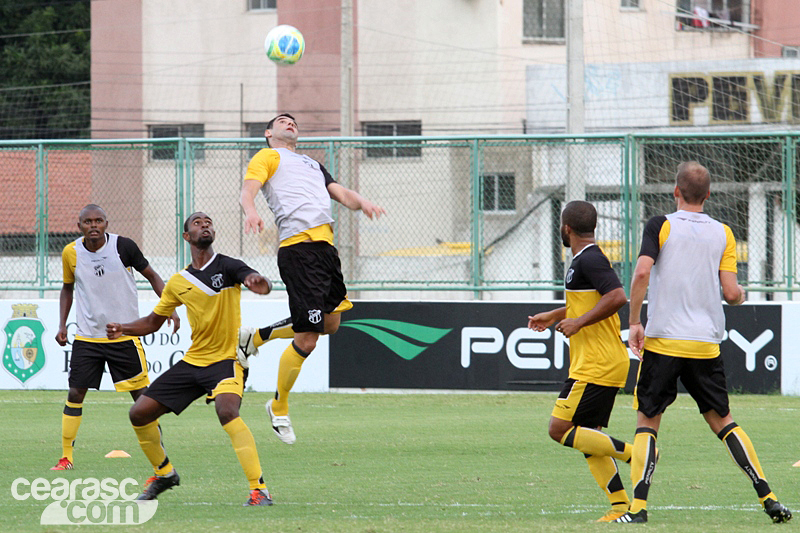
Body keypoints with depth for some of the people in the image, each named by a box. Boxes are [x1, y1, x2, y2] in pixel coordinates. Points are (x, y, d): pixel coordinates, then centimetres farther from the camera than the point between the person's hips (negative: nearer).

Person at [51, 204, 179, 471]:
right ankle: (66, 458, 8)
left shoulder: (123, 246, -10)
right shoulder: (71, 253, -3)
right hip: (86, 336, 2)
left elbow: (151, 276, 2)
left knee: (142, 396, -1)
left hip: (124, 335, -2)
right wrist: (62, 325, 8)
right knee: (75, 394, -3)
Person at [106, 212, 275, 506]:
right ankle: (164, 473, 29)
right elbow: (154, 321, 20)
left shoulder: (226, 267, -7)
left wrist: (259, 282, -50)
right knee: (139, 413, 3)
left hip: (227, 359, -6)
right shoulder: (178, 282, 8)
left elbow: (261, 284, -25)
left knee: (227, 410, -34)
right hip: (192, 361, 6)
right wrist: (123, 328, 2)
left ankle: (259, 489, -32)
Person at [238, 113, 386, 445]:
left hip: (325, 245, 8)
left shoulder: (312, 164, 32)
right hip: (298, 246, -8)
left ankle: (256, 337, 29)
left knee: (330, 323, 13)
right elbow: (248, 190, -5)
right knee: (307, 340, -9)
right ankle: (279, 408, 8)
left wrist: (360, 202, -2)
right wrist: (251, 211, -28)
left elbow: (340, 193, 22)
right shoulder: (268, 157, 11)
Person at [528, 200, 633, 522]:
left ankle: (633, 453, -13)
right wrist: (555, 315, 34)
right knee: (588, 438, 8)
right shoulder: (587, 259, 18)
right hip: (603, 364, 10)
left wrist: (579, 322, -21)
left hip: (596, 366, -10)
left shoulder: (588, 260, -14)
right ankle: (621, 506, 3)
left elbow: (617, 297, -27)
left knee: (560, 430, -10)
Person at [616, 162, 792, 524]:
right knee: (721, 420, 12)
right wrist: (740, 295, 22)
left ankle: (638, 506, -7)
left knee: (647, 421, 5)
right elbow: (730, 292, -2)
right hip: (706, 343, 3)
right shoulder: (723, 233, 5)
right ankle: (767, 497, 3)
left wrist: (634, 323, -7)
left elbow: (642, 272, -16)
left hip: (663, 341, -3)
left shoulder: (661, 225, -2)